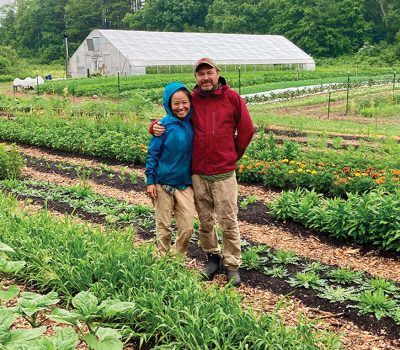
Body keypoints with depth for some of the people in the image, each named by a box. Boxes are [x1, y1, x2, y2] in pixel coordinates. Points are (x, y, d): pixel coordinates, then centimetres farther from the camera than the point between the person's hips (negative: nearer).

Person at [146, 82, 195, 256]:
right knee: (163, 227, 9)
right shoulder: (165, 125, -10)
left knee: (187, 228, 3)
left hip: (185, 184, 3)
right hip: (163, 183, -3)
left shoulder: (192, 124, 0)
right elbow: (152, 154, -6)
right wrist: (150, 181, -8)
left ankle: (177, 257, 25)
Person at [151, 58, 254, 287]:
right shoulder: (192, 100, 4)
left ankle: (232, 265, 13)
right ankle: (213, 256, 29)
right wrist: (155, 126, -7)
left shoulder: (232, 98, -2)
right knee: (205, 221, 11)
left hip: (224, 173, -2)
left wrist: (234, 155, 11)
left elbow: (246, 130, 5)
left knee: (228, 221, 1)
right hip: (198, 173, 2)